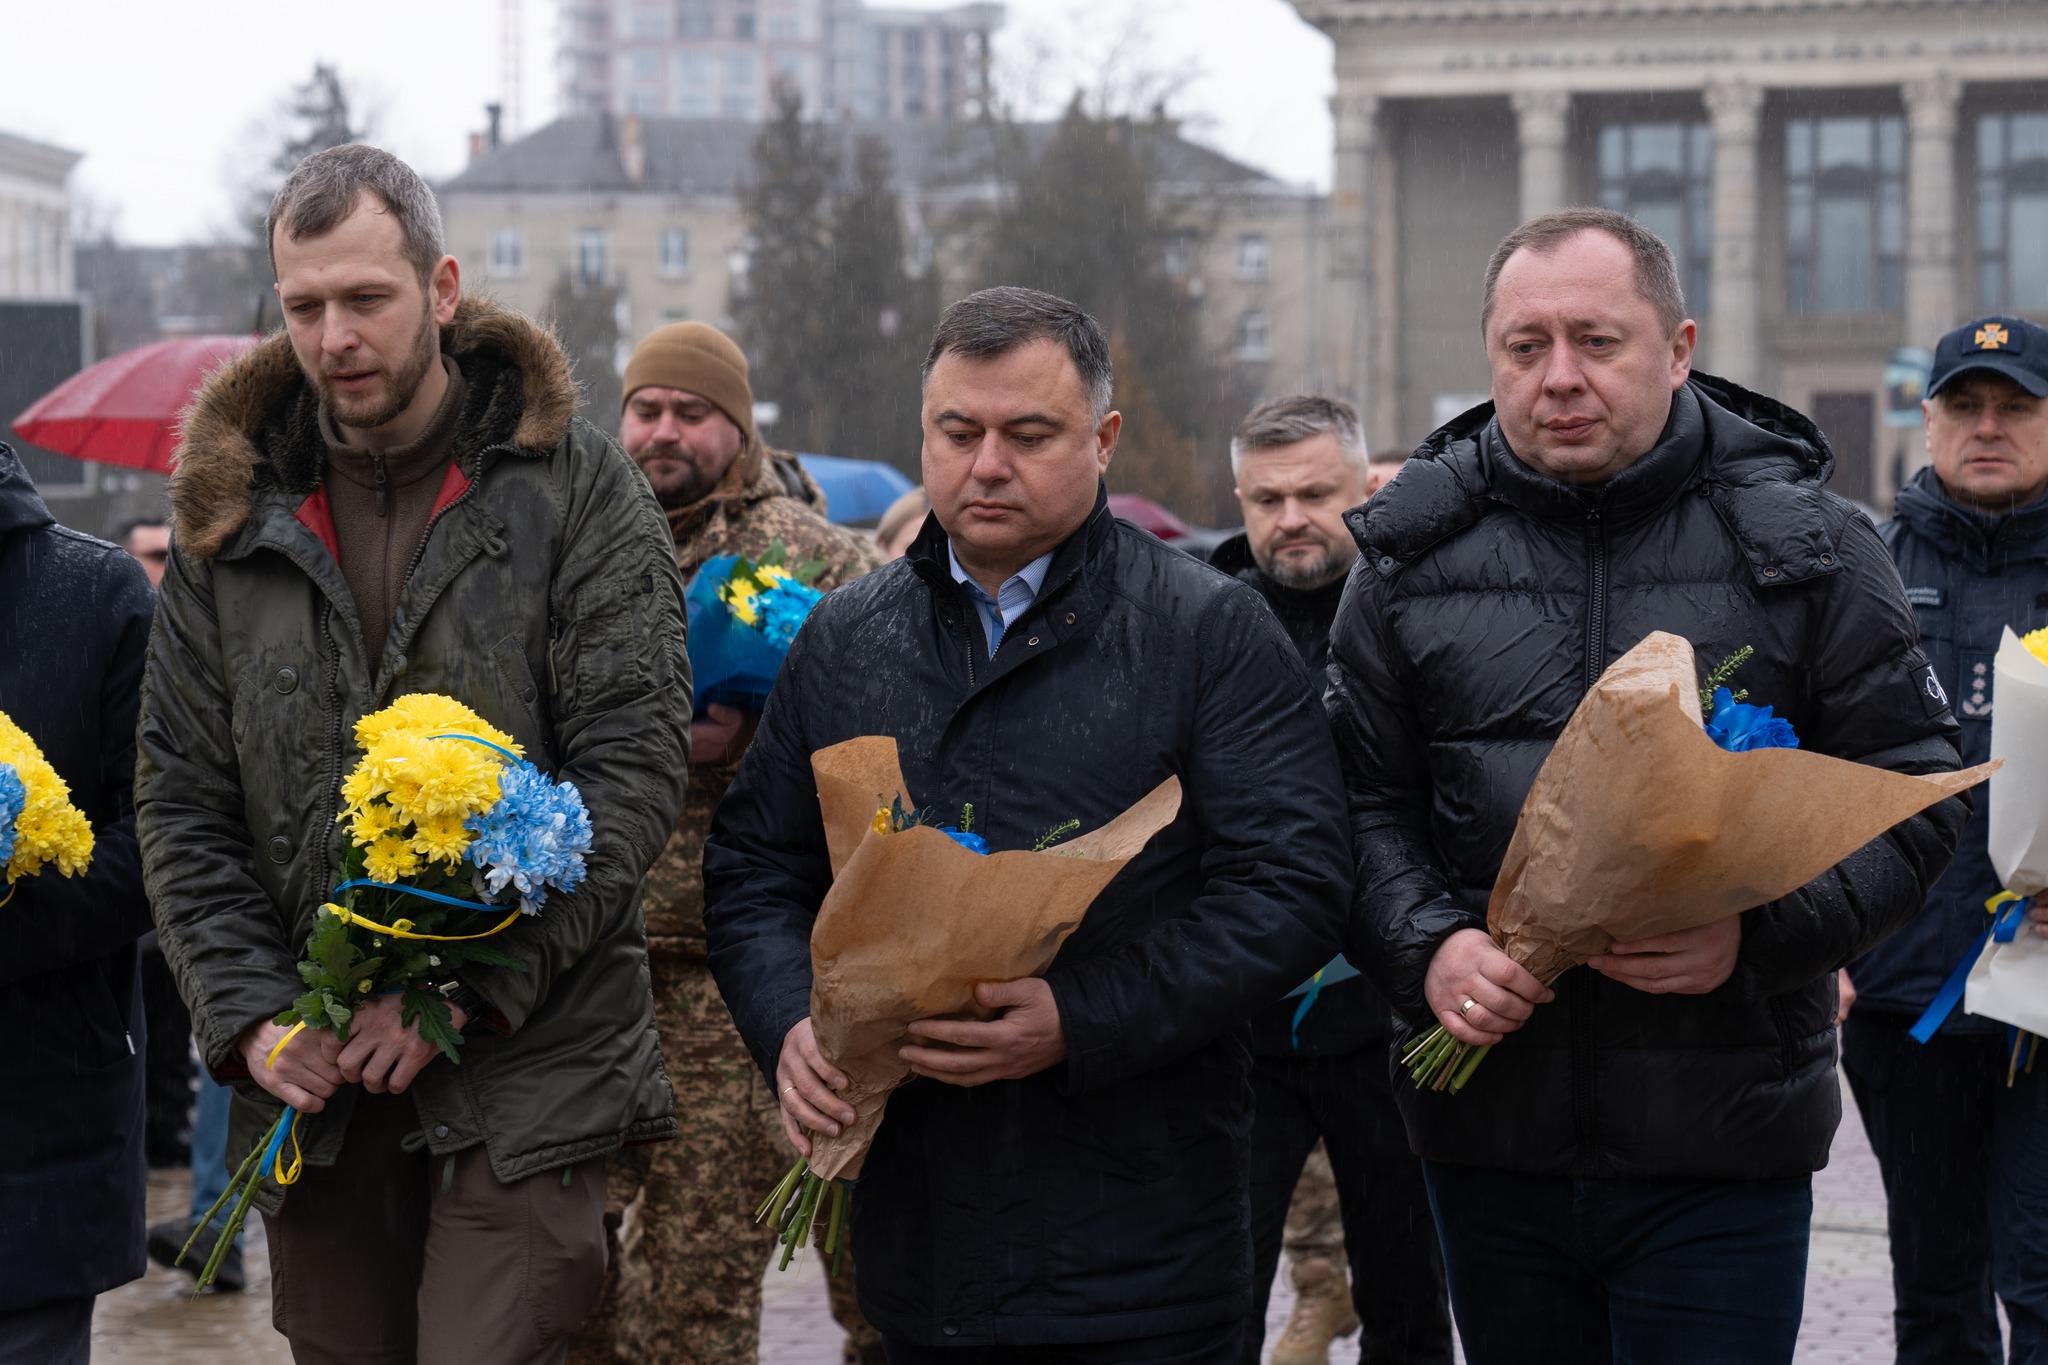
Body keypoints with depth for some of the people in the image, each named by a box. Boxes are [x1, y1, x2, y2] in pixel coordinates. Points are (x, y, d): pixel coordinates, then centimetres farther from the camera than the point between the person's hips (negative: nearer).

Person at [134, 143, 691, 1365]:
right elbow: (182, 798, 8)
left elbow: (637, 765, -8)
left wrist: (465, 991, -15)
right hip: (311, 1081, 4)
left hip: (526, 1071, -4)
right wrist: (249, 1015, -6)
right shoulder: (236, 511, 10)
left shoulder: (577, 486, -1)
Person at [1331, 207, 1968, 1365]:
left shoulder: (1806, 544, 1)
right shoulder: (1416, 551, 6)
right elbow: (1363, 800, 8)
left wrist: (1760, 931, -17)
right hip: (1489, 1131, 3)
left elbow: (1914, 800, 0)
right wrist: (1427, 947, -11)